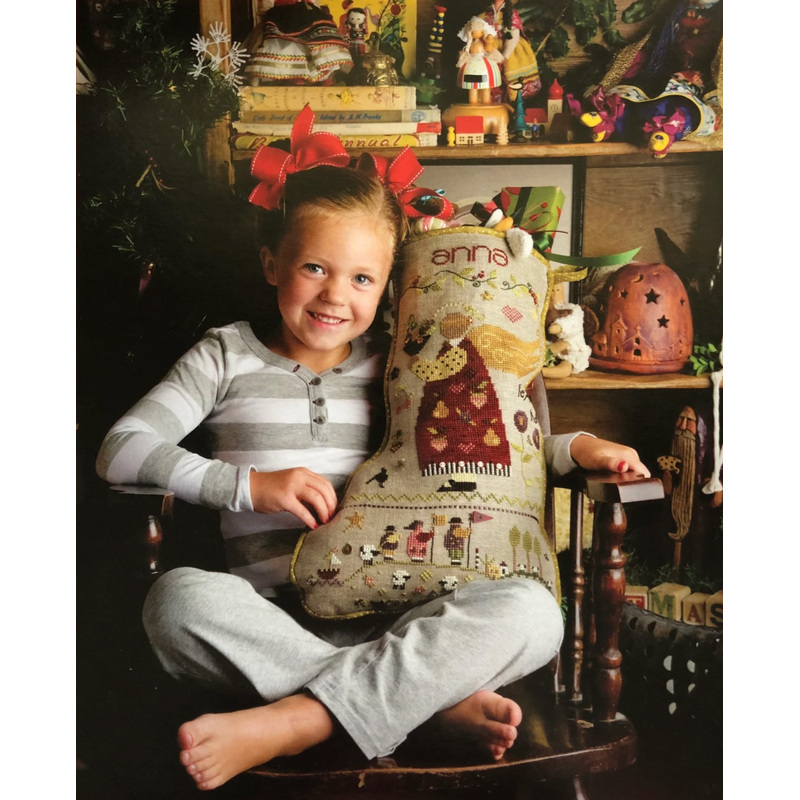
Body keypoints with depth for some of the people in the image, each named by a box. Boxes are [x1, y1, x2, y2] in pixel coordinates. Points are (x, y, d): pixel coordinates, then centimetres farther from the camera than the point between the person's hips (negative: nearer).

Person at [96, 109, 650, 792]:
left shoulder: (396, 369, 17)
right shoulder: (228, 356, 11)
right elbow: (121, 451, 1)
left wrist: (576, 446, 4)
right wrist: (252, 483, -10)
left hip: (391, 614, 2)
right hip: (272, 617, -2)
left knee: (532, 611, -25)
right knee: (179, 597, -34)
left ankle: (283, 725, -30)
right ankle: (436, 701, -28)